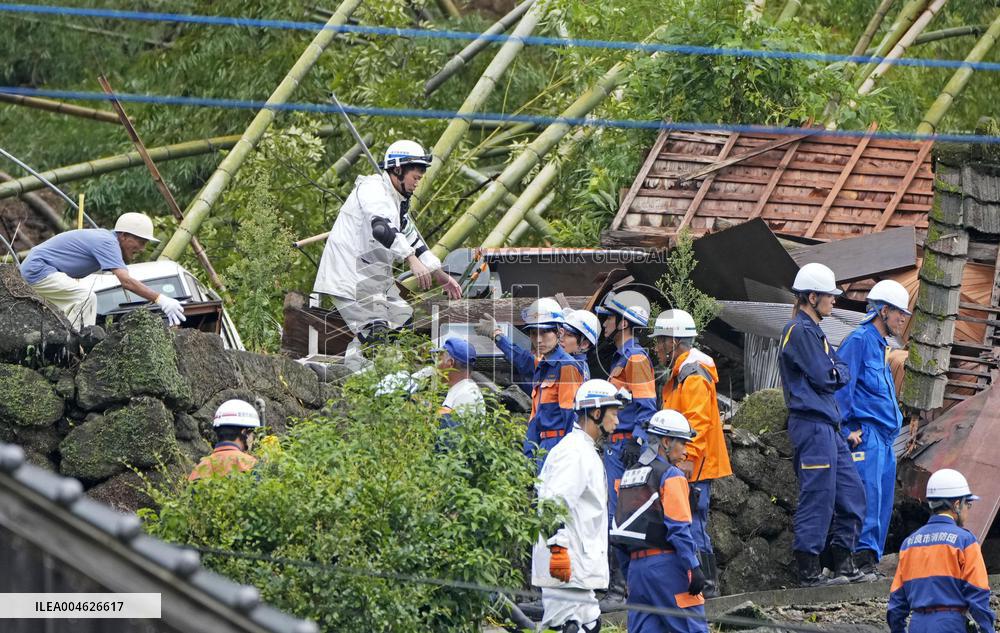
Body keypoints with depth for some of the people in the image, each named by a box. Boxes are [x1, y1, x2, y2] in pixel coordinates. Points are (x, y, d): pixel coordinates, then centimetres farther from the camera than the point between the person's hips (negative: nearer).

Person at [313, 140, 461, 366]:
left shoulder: (398, 202, 19)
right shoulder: (372, 189, -13)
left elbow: (413, 240, 25)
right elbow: (382, 228, -31)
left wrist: (442, 278, 22)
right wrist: (413, 261, -39)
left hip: (375, 277, 10)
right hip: (350, 277, -10)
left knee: (404, 321, 9)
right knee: (375, 335, -20)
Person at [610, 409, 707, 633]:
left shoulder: (629, 475, 16)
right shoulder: (670, 476, -7)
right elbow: (679, 528, -15)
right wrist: (694, 567, -15)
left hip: (635, 564, 7)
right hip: (665, 562, -7)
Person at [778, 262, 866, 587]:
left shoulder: (814, 331, 21)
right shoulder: (799, 331, -11)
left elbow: (843, 372, 19)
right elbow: (823, 377, -16)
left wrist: (835, 373, -1)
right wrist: (837, 373, 2)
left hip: (828, 425, 10)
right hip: (812, 423, -10)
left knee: (851, 493, 11)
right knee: (818, 496, -9)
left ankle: (844, 565, 16)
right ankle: (809, 570, -5)